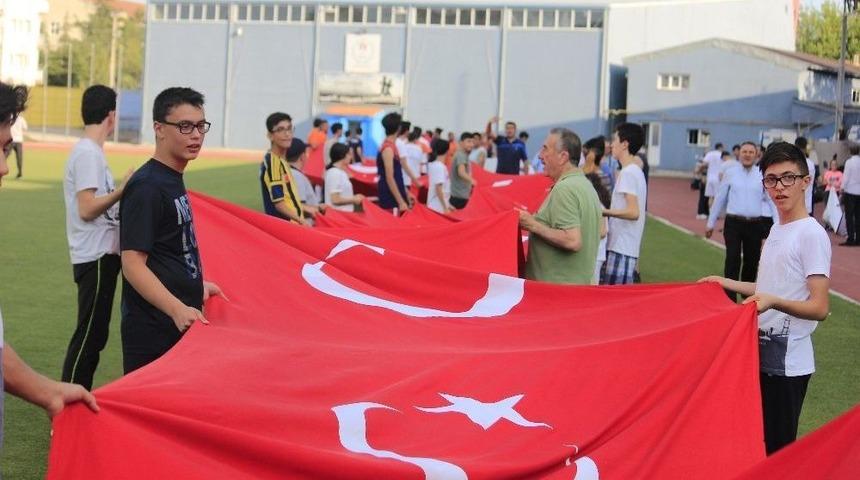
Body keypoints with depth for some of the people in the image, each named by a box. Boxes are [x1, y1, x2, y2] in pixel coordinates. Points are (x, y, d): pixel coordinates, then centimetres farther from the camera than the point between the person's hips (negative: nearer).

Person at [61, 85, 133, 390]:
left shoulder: (90, 151, 15)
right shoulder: (88, 153, -14)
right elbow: (87, 208, -20)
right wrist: (124, 188, -18)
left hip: (101, 254, 10)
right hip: (95, 258, -10)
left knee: (94, 334, 15)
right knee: (89, 334, -6)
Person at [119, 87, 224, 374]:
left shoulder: (173, 180, 14)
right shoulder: (146, 187, -15)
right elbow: (133, 264, -21)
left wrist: (197, 286, 27)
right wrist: (178, 309, -30)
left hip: (183, 326, 9)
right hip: (154, 331, -9)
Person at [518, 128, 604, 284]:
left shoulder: (564, 188, -18)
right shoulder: (586, 184, 12)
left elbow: (572, 241, -26)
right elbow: (601, 231, 19)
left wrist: (533, 225, -17)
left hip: (558, 286, -10)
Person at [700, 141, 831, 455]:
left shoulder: (812, 234, -13)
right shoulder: (777, 230, 13)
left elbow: (819, 307, -19)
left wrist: (772, 301, -33)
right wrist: (730, 284, 26)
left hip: (787, 362, -9)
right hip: (762, 352, 9)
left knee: (777, 451, -6)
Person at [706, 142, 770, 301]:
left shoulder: (762, 176, 3)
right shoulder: (731, 174, 3)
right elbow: (720, 199, 9)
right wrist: (711, 223, 11)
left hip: (755, 224, 1)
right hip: (733, 223, -1)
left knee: (751, 262, 10)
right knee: (732, 261, -6)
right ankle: (730, 299, -4)